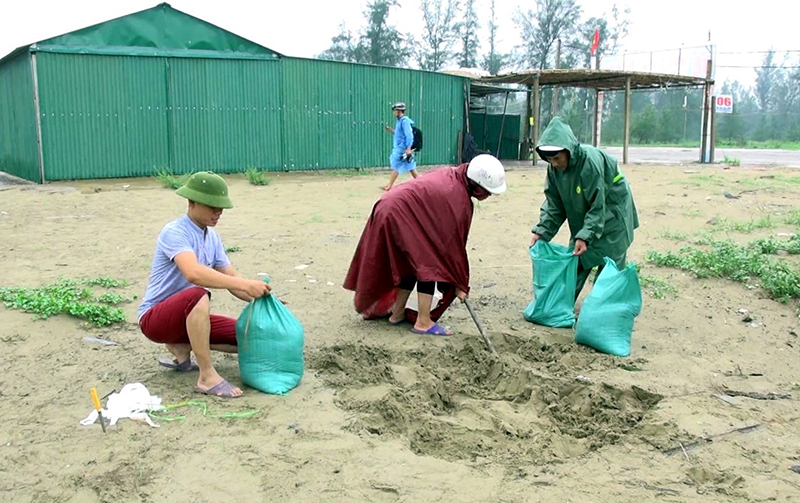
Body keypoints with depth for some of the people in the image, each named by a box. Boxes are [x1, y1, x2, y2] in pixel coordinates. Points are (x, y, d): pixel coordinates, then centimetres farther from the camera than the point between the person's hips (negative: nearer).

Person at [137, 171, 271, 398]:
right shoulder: (174, 232, -21)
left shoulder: (212, 236, 4)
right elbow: (193, 273, -39)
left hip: (188, 316, 8)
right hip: (154, 318, -8)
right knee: (197, 295, -39)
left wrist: (260, 296, -15)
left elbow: (231, 279, 3)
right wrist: (245, 285, -44)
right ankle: (207, 377, -30)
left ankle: (181, 347, 8)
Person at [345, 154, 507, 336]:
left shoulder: (451, 175, 4)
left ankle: (397, 314, 28)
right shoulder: (459, 202, -20)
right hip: (400, 216, -10)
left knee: (412, 263, 19)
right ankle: (423, 322, -2)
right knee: (429, 264, -5)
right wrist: (459, 283, -4)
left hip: (388, 208, 10)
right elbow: (454, 243, -14)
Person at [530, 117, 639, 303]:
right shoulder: (554, 167, -13)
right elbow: (554, 203, -4)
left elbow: (598, 207, -29)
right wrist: (542, 231, -13)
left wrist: (585, 236, -34)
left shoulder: (590, 162, -34)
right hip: (583, 217, 6)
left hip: (611, 216, -6)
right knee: (575, 263, 8)